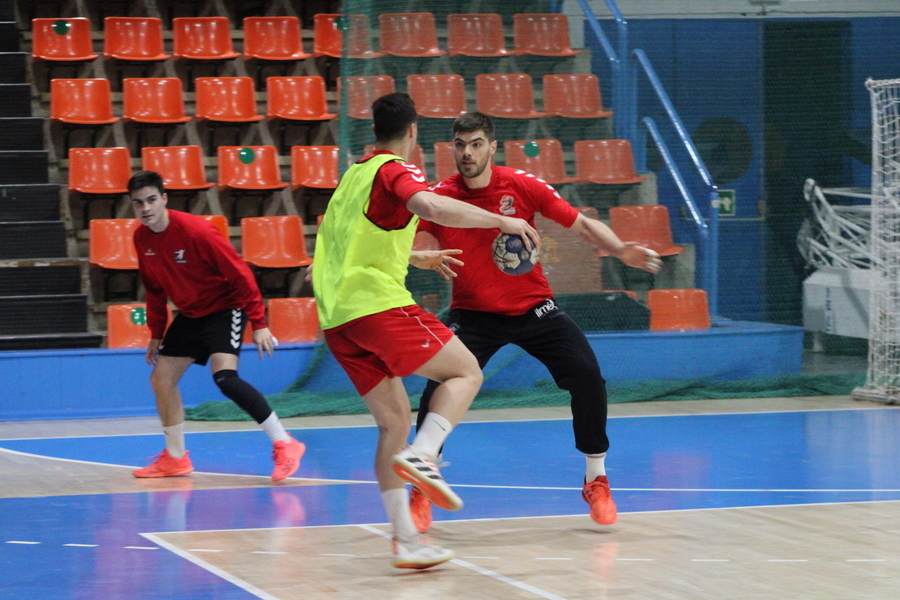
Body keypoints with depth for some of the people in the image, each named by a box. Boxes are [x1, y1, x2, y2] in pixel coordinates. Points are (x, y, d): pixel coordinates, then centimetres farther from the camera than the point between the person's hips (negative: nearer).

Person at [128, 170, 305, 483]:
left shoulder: (195, 230, -24)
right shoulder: (142, 238, -3)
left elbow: (240, 274, -21)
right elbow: (154, 289, 13)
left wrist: (259, 324, -22)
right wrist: (156, 333, 13)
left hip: (224, 307, -8)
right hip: (190, 314, 8)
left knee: (224, 377, -26)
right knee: (161, 378, 5)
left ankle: (284, 445, -20)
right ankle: (175, 458, 21)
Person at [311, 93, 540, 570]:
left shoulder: (355, 174, 23)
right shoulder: (395, 170, -3)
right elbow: (432, 207, -26)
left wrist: (418, 258, 48)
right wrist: (501, 221, -18)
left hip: (337, 317, 8)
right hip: (377, 303, -8)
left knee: (394, 422, 11)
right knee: (466, 372, 1)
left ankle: (405, 539, 4)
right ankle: (420, 456, -23)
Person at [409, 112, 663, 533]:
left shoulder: (522, 186, -9)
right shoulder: (440, 198, -10)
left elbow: (582, 225, -4)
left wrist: (621, 251, -19)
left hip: (532, 307, 1)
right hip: (472, 313, -1)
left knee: (587, 376, -14)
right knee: (439, 391, -20)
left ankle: (596, 482, 7)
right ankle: (421, 495, 0)